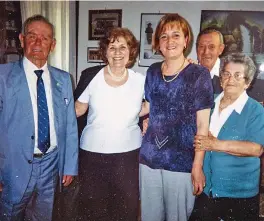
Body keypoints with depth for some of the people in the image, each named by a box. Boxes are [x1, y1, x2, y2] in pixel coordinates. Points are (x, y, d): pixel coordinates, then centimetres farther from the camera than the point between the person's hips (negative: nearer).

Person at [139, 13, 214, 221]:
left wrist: (198, 166, -12)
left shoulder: (199, 74, -8)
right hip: (149, 157, 4)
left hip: (182, 161, -4)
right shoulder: (153, 72, 4)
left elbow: (203, 124, -9)